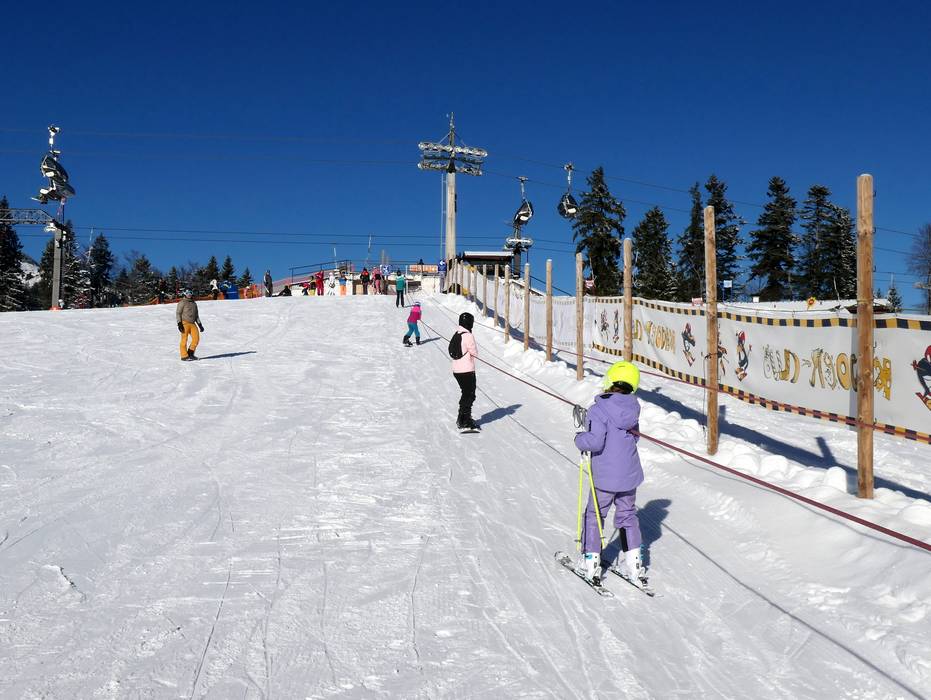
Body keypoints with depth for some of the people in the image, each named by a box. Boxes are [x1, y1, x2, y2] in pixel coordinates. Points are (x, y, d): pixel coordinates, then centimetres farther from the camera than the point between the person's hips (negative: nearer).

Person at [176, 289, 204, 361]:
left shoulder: (194, 303, 20)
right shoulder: (182, 302, 0)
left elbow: (196, 315, 26)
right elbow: (178, 313, -4)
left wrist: (200, 324, 19)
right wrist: (179, 323, -15)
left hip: (192, 323, 6)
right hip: (184, 323, -6)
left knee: (196, 338, -5)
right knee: (184, 339, -6)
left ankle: (190, 354, 7)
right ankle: (184, 356, -2)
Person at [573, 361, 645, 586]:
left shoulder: (599, 409, -21)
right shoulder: (633, 408, 1)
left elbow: (595, 441, -27)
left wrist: (580, 439, -8)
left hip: (605, 477, -5)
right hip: (630, 475, 6)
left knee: (594, 515, 12)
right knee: (627, 515, 19)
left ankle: (591, 563, 17)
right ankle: (634, 565, 21)